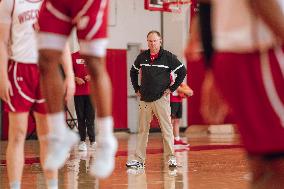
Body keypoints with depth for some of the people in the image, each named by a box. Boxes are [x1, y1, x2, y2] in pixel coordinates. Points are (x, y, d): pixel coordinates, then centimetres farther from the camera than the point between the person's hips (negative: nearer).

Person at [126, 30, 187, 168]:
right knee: (142, 130, 6)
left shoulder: (168, 57, -4)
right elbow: (133, 72, 24)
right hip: (144, 99, 4)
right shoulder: (142, 57, 7)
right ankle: (139, 159, 10)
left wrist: (172, 88, -3)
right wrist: (137, 89, 15)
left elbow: (182, 72, 0)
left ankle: (171, 157, 3)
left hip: (161, 98, -4)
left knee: (166, 128, -4)